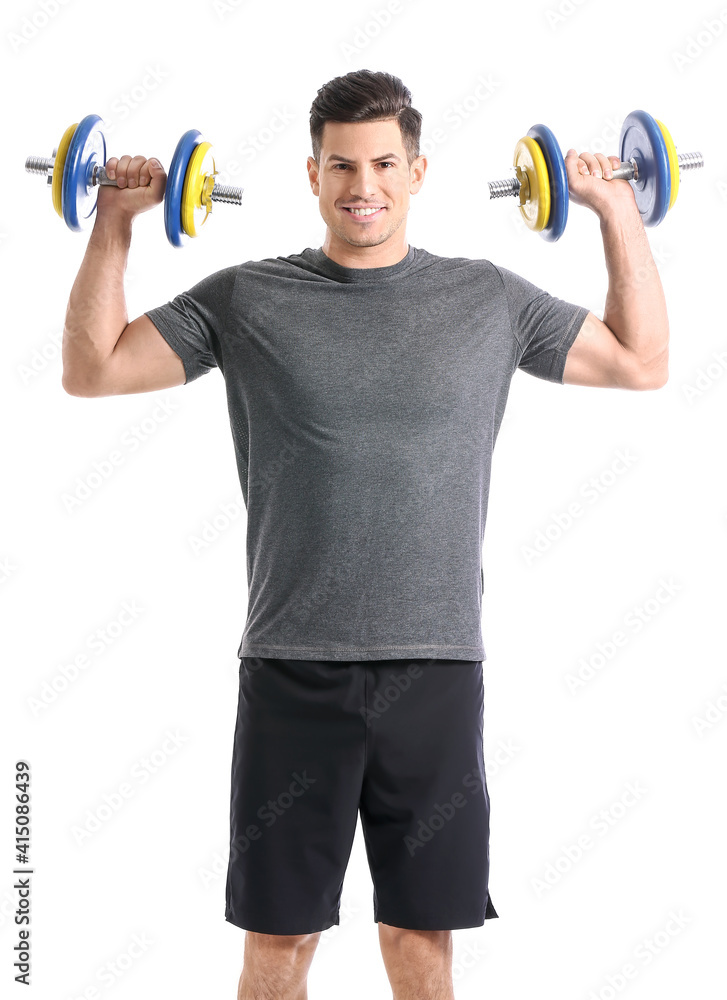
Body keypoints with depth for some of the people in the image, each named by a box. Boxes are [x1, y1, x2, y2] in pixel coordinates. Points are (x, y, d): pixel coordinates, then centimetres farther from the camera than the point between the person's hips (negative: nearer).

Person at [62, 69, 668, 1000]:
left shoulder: (488, 298, 6)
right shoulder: (247, 297, 3)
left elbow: (642, 362, 14)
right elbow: (90, 368, 5)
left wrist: (618, 212, 9)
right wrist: (116, 221, 0)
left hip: (435, 672, 1)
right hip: (292, 674, 0)